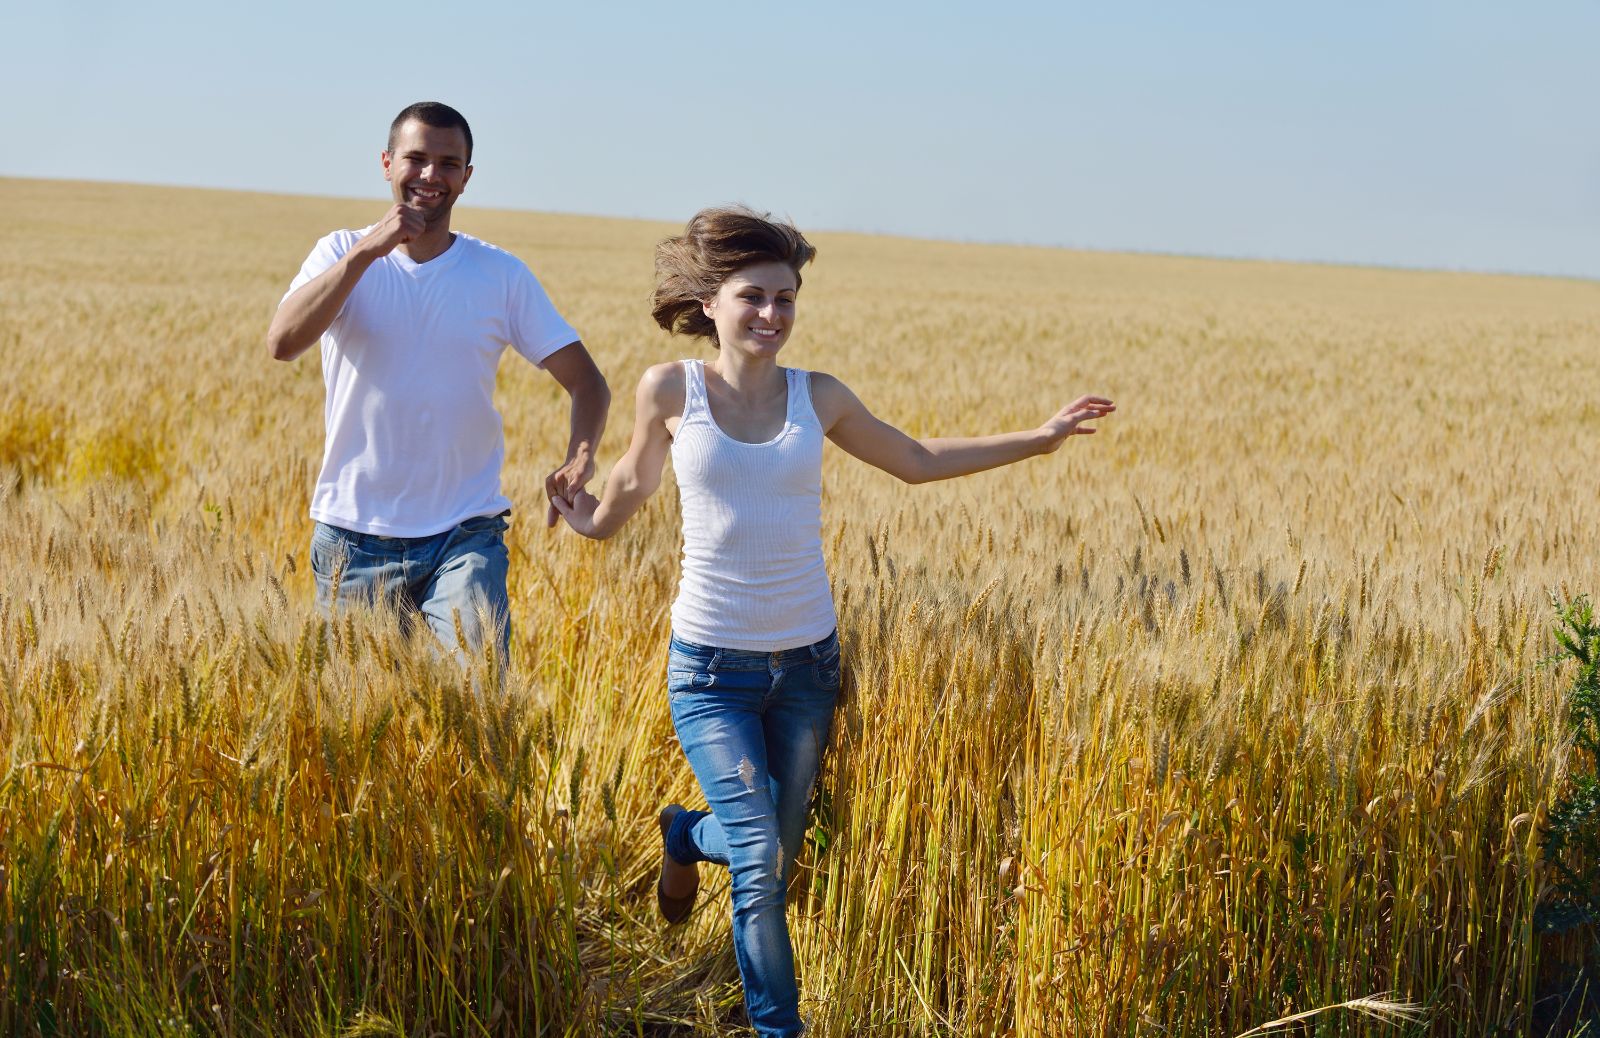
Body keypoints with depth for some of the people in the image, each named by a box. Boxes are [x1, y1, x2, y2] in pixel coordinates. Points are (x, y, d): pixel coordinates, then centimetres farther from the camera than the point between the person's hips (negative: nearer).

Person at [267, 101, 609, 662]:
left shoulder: (503, 274, 1)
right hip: (355, 538, 1)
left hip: (464, 536, -1)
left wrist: (579, 457, -20)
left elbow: (586, 380, 1)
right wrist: (369, 250, -22)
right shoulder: (343, 254, 1)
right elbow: (282, 342, -17)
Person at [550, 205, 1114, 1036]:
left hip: (806, 662, 3)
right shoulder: (670, 390, -7)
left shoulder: (818, 397, 0)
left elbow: (916, 461, 14)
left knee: (776, 851, 14)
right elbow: (635, 481, 13)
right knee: (761, 860, -14)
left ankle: (687, 835, 48)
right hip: (711, 668, -3)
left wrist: (1038, 438, 13)